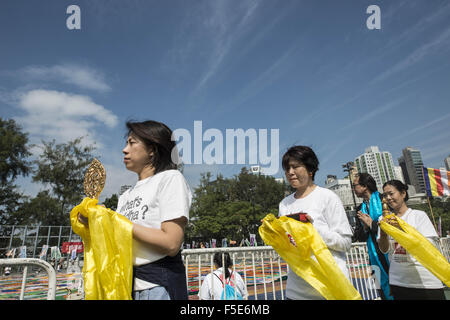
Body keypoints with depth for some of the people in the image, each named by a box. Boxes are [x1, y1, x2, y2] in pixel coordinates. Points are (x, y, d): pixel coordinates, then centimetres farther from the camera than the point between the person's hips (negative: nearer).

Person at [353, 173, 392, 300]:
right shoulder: (361, 209, 15)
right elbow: (359, 237, 13)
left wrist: (372, 224, -8)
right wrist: (365, 227, -6)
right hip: (376, 257, 5)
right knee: (384, 292, 9)